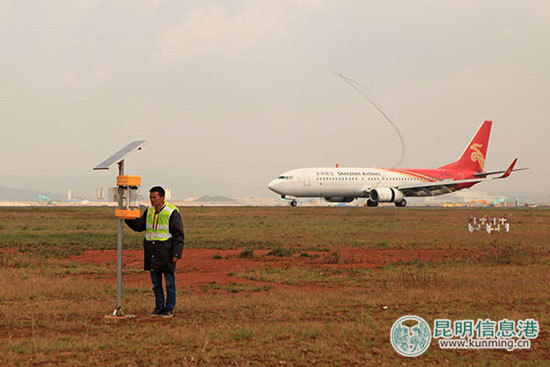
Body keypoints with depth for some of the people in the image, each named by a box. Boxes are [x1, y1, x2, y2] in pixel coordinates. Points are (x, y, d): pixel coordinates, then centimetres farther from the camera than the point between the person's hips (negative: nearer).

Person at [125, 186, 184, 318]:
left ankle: (169, 309, 7)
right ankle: (159, 307, 19)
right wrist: (128, 217, -8)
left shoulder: (172, 212, -9)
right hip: (152, 252, 6)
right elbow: (138, 226, 8)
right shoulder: (149, 211, 10)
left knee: (169, 282, 0)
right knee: (155, 282, 10)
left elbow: (178, 235, -8)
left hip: (166, 252, -6)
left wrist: (177, 253, -14)